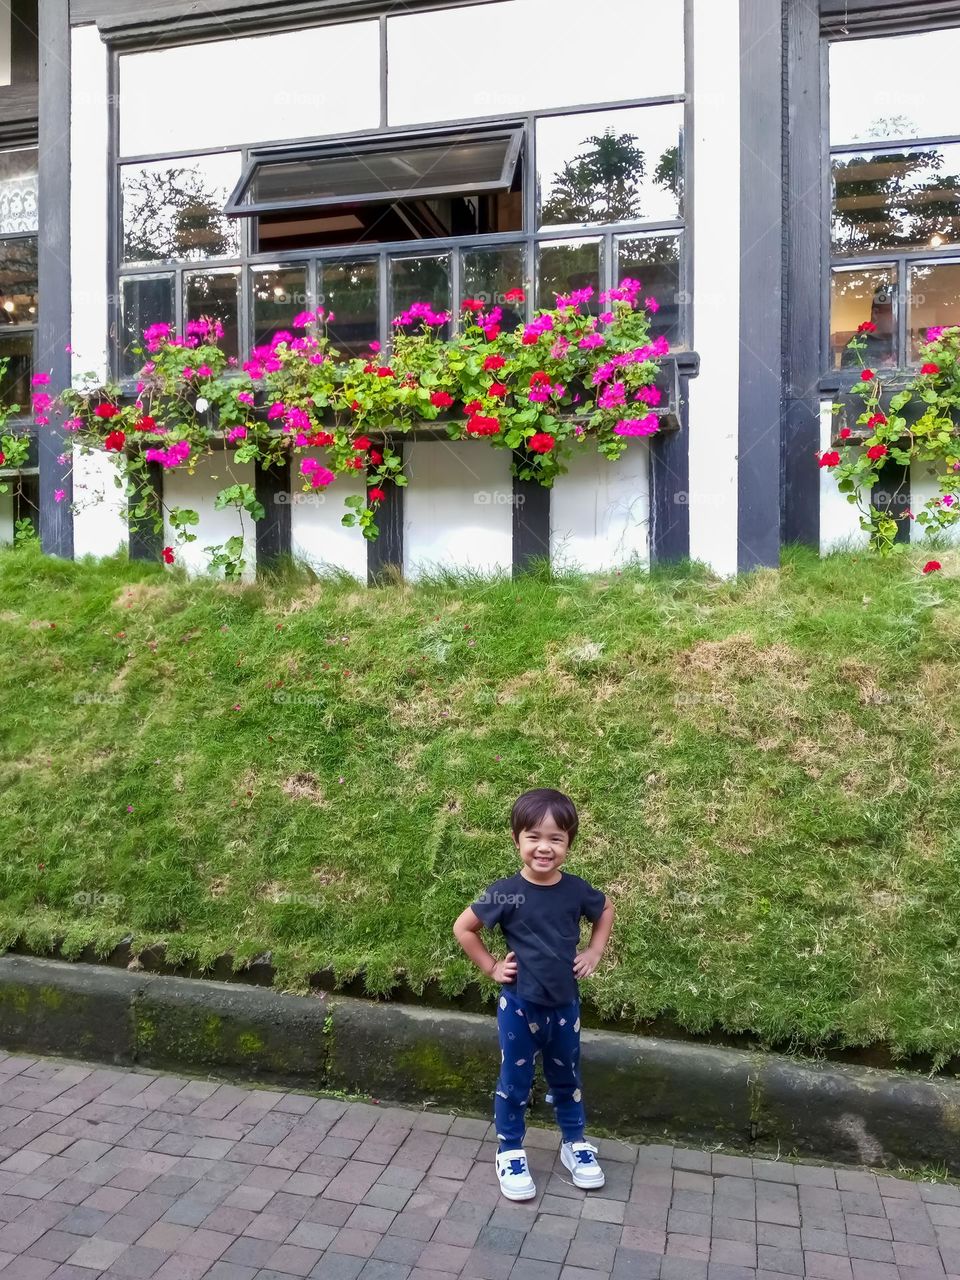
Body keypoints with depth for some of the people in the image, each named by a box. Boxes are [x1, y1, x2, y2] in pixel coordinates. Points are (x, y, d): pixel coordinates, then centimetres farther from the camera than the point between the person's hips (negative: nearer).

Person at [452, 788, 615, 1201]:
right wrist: (491, 967, -9)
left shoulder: (576, 890, -11)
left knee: (566, 1077, 21)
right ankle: (509, 1151, 31)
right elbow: (462, 928, -9)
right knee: (515, 1080, 12)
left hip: (565, 1003, 3)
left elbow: (606, 910, 12)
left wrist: (594, 952, 3)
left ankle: (575, 1142, 41)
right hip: (519, 1005, -3)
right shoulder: (505, 893, -20)